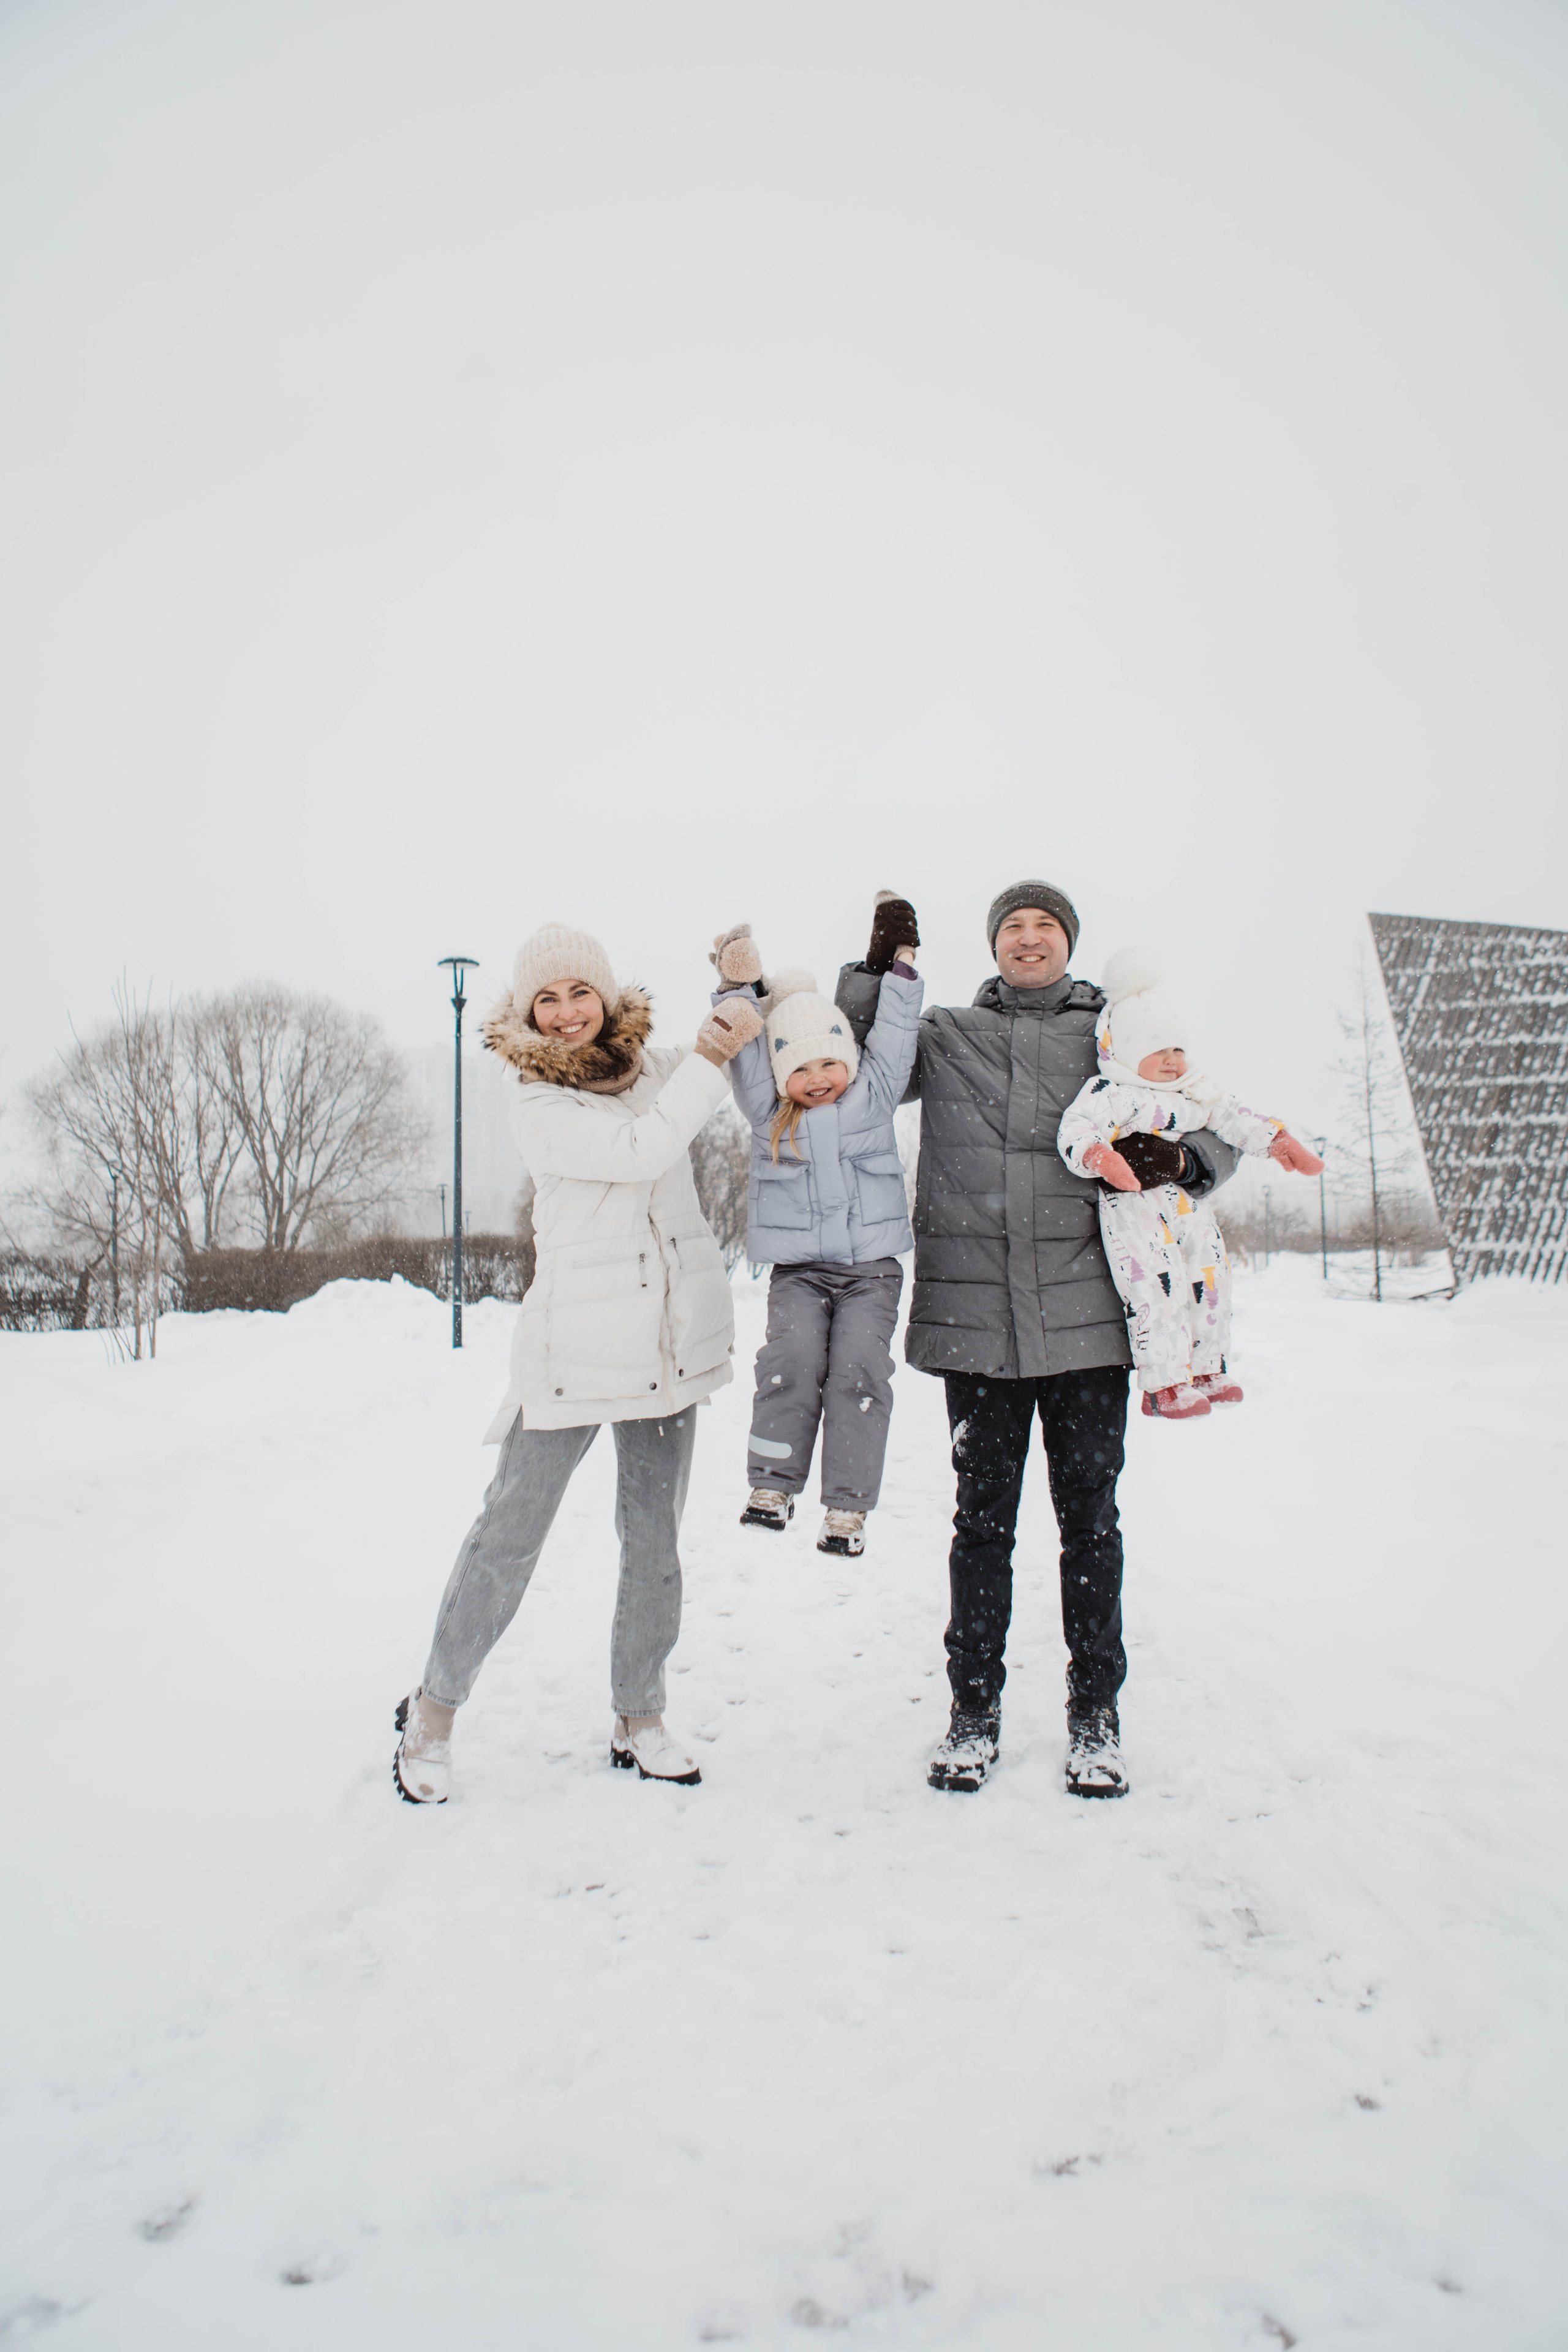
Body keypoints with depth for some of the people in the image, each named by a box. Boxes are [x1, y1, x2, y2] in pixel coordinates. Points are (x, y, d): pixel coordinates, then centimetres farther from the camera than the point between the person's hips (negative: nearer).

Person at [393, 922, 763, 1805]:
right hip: (576, 1344, -4)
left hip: (672, 1340, 5)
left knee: (655, 1539, 11)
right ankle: (436, 1709, 18)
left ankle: (640, 1717, 25)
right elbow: (642, 1151, -21)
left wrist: (744, 998, 2)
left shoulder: (657, 1068, 7)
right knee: (513, 1532, 0)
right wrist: (710, 1057, -16)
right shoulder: (543, 1109, -7)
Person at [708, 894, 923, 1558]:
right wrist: (742, 992, -11)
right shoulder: (768, 1111, 6)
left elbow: (894, 1037, 7)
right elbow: (745, 1055, -2)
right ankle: (773, 1486, -6)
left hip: (870, 1265, 0)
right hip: (798, 1267, 0)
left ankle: (847, 1508, -6)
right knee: (791, 1360, -18)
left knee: (857, 1371, -11)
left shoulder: (873, 1096, 7)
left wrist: (896, 967, 5)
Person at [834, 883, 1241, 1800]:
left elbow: (1217, 1130, 12)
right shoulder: (941, 1035, 11)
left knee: (1089, 1512, 6)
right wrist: (875, 974, 0)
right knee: (983, 1514, 8)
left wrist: (1186, 1159, -12)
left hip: (1085, 1313, 0)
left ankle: (1096, 1711, 21)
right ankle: (975, 1707, 21)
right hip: (975, 1317, 0)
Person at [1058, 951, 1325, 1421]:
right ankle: (1163, 1385, -8)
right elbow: (1076, 1133, -22)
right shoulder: (1106, 1094, -9)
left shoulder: (1191, 1094, 16)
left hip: (1187, 1204, 8)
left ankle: (1206, 1370, 28)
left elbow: (1232, 1116, 22)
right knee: (1157, 1288, -16)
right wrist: (1101, 1157, -42)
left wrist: (1278, 1141, 15)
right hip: (1133, 1206, -8)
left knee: (1209, 1282, 13)